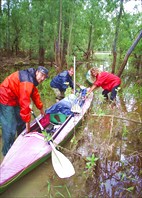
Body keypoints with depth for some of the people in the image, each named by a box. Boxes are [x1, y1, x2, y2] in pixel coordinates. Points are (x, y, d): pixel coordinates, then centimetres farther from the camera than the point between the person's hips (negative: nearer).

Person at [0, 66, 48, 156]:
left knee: (21, 121, 20)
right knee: (10, 128, -7)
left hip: (14, 99, 11)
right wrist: (27, 121, -24)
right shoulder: (27, 81, -29)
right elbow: (25, 101, -31)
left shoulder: (32, 78, 4)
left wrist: (41, 108, 19)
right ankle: (8, 152, 11)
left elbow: (35, 94, 13)